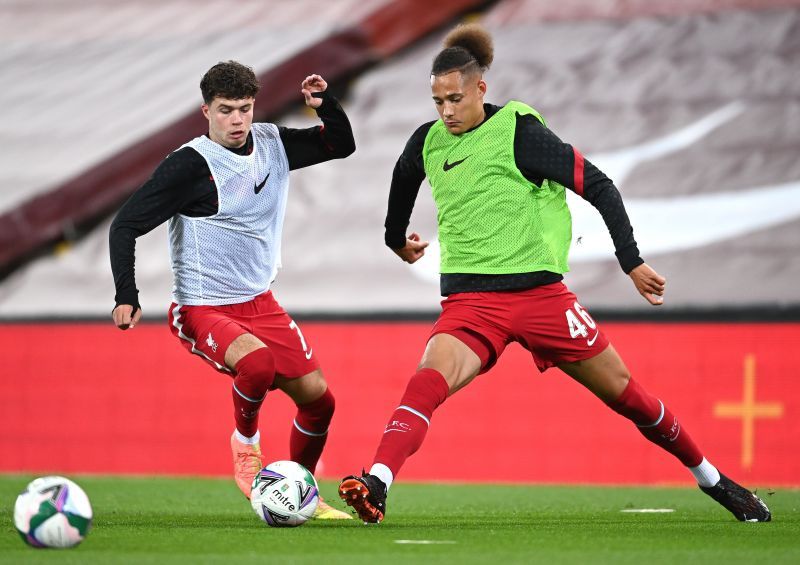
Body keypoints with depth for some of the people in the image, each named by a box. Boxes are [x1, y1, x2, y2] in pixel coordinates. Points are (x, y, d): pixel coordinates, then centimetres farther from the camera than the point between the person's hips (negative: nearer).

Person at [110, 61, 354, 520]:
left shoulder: (273, 144, 2)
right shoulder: (188, 165, -16)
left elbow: (342, 145, 15)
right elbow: (126, 226, -13)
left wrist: (325, 103, -6)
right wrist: (127, 297, -23)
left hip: (260, 302, 7)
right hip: (202, 309, -7)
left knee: (317, 397, 5)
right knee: (256, 361, -35)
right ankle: (245, 443, -6)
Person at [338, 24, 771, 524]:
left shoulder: (518, 130, -9)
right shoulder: (429, 142, 6)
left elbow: (598, 186, -9)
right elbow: (403, 178, 31)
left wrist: (632, 261, -13)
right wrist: (396, 238, 44)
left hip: (538, 291, -2)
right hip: (469, 300, 2)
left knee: (622, 392, 6)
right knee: (429, 381, -27)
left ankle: (712, 479, 26)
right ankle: (376, 486, -45)